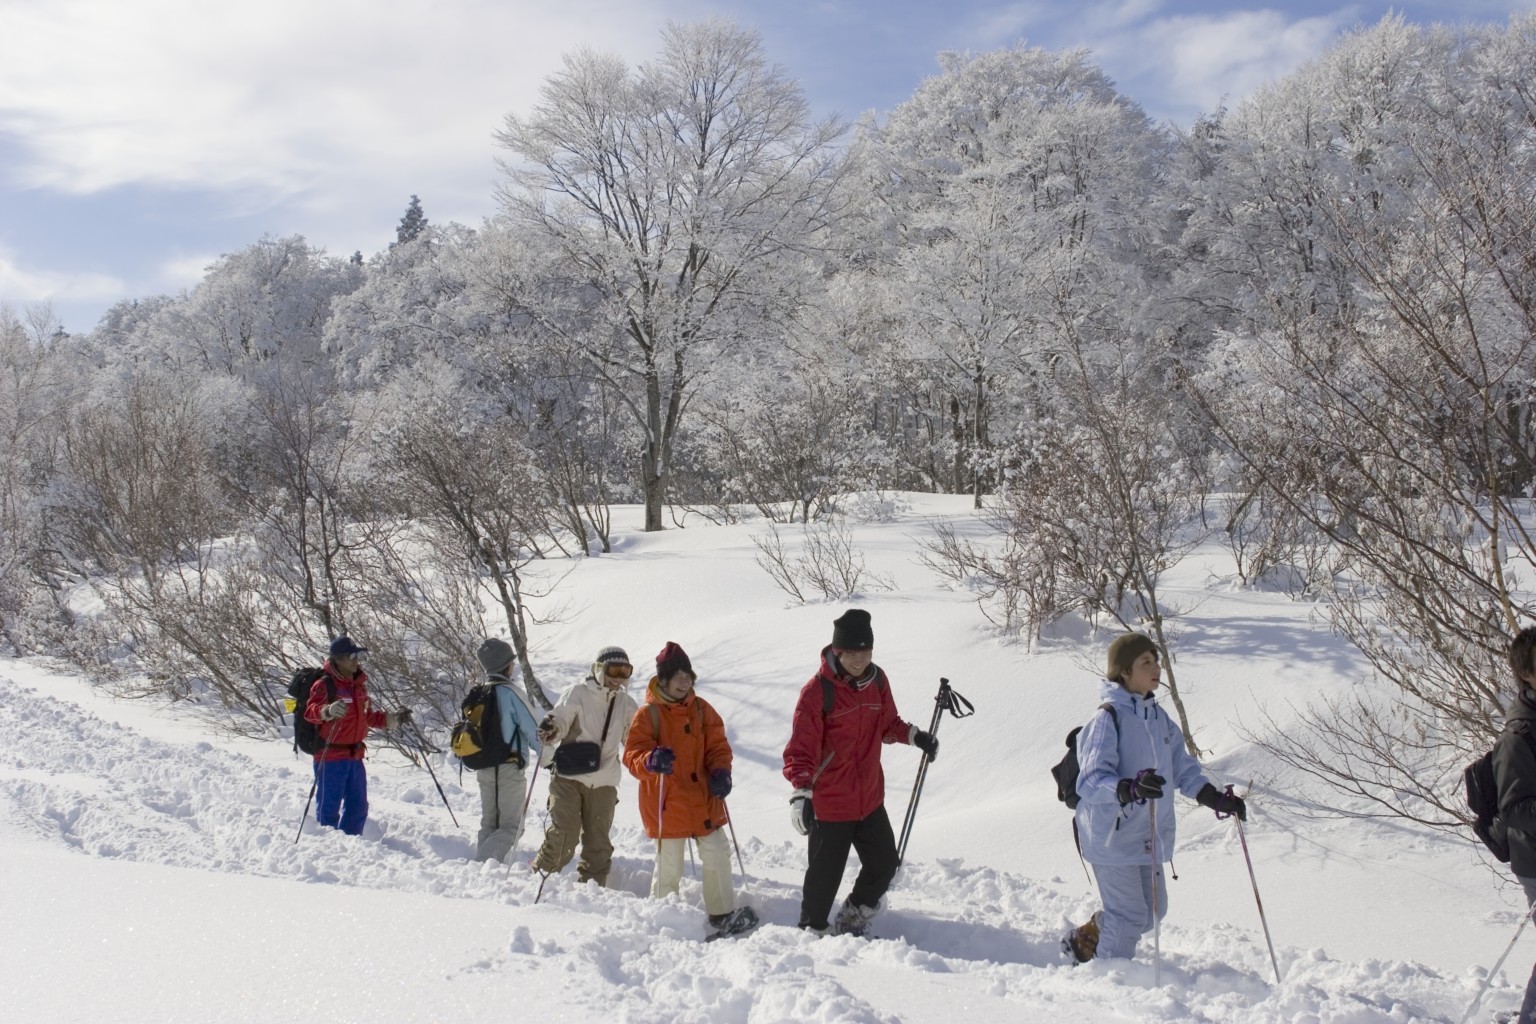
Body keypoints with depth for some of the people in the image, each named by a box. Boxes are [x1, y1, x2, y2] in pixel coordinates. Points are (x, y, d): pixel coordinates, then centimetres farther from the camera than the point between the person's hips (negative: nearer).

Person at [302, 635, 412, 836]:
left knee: (358, 806, 13)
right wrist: (328, 711, -47)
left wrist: (392, 719, 19)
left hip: (354, 755, 8)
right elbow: (310, 710, -27)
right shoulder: (325, 684, -11)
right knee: (329, 807, 0)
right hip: (330, 757, -7)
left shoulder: (359, 684, 13)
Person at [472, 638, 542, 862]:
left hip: (483, 768, 7)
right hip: (509, 768, -7)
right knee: (511, 826, -2)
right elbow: (532, 730, -12)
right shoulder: (510, 692, -13)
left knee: (489, 824, 16)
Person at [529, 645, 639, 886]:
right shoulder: (578, 694, -4)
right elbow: (560, 719, -14)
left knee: (598, 841, 8)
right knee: (563, 834, -12)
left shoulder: (626, 703, 9)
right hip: (569, 777, -4)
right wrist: (551, 730, -37)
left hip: (604, 782, 4)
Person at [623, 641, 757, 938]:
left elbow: (717, 746, 9)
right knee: (669, 866, 2)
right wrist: (651, 761, -35)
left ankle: (722, 914, 17)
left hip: (704, 800, 5)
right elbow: (632, 756, -12)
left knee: (717, 854, 6)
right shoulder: (648, 714, -8)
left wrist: (721, 772, -11)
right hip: (667, 804, -4)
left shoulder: (701, 709, 6)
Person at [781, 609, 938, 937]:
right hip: (829, 804, -6)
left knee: (884, 865, 17)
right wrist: (801, 793, -31)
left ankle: (851, 926, 39)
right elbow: (801, 749, -20)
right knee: (824, 878, 6)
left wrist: (914, 735, -2)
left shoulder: (877, 680, 0)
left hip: (870, 799, 6)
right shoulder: (818, 690, -19)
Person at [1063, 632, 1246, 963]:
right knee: (1129, 917, -3)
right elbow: (1091, 781, -25)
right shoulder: (1107, 719, -17)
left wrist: (1216, 798, 3)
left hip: (1148, 836, 8)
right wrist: (1129, 789, -43)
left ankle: (1084, 940, 40)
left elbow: (1182, 766, 15)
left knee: (1153, 911, 19)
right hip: (1113, 835, -8)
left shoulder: (1157, 716, 8)